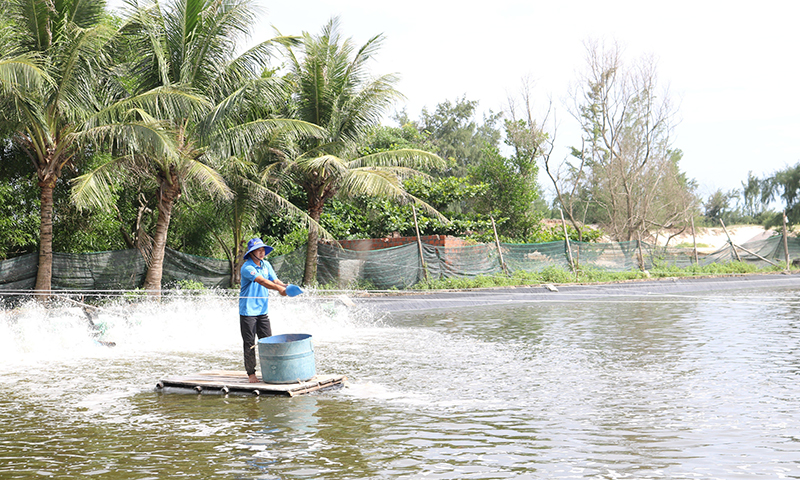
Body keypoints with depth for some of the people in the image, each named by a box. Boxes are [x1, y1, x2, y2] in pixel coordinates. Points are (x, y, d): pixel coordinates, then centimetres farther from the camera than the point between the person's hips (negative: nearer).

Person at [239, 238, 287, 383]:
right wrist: (279, 288, -36)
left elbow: (275, 280, 3)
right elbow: (261, 281, -26)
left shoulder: (266, 265, 9)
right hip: (248, 311, -6)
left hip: (262, 311, 6)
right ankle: (251, 373, 9)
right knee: (249, 344, 0)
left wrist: (286, 286, -18)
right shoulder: (247, 267, -14)